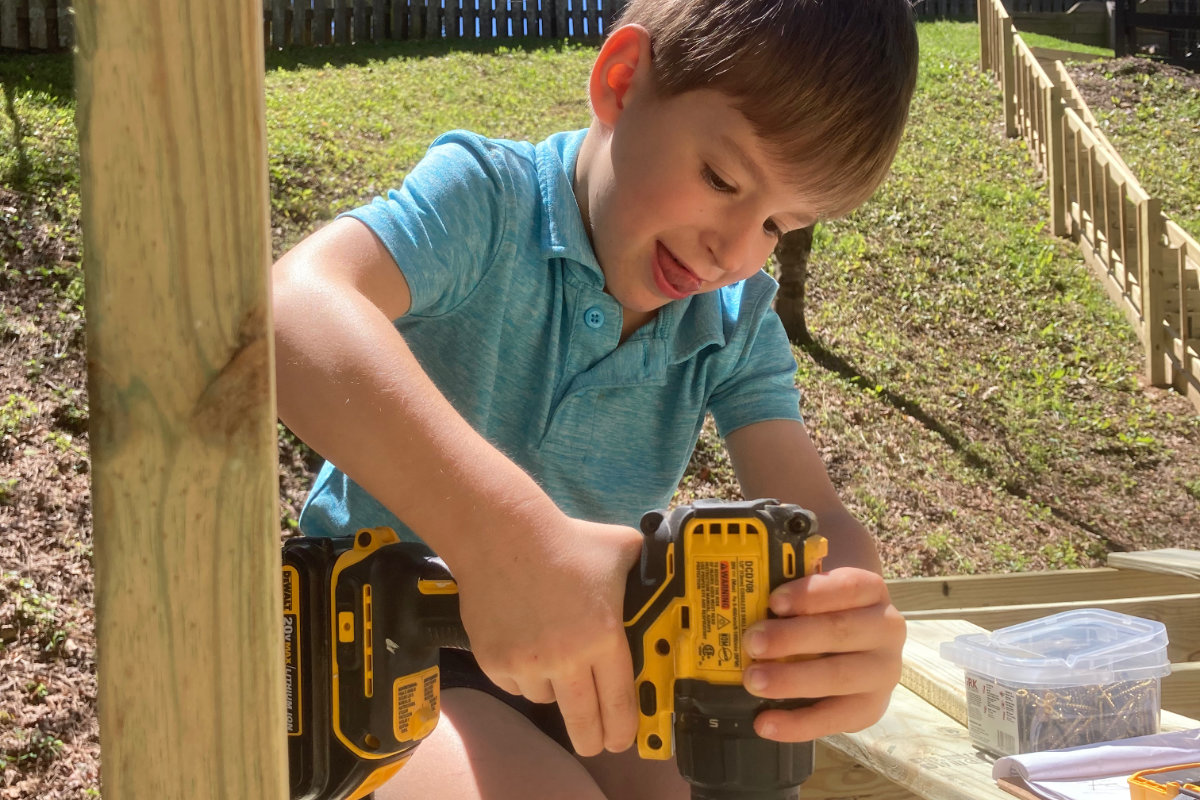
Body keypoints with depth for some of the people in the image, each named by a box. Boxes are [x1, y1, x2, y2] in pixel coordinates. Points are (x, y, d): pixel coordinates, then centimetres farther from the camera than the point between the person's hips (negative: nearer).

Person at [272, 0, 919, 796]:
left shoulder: (738, 323, -1)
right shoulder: (486, 199, -17)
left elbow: (817, 520, -12)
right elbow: (295, 308, -37)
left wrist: (854, 625, -38)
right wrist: (504, 537, -51)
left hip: (591, 661, 5)